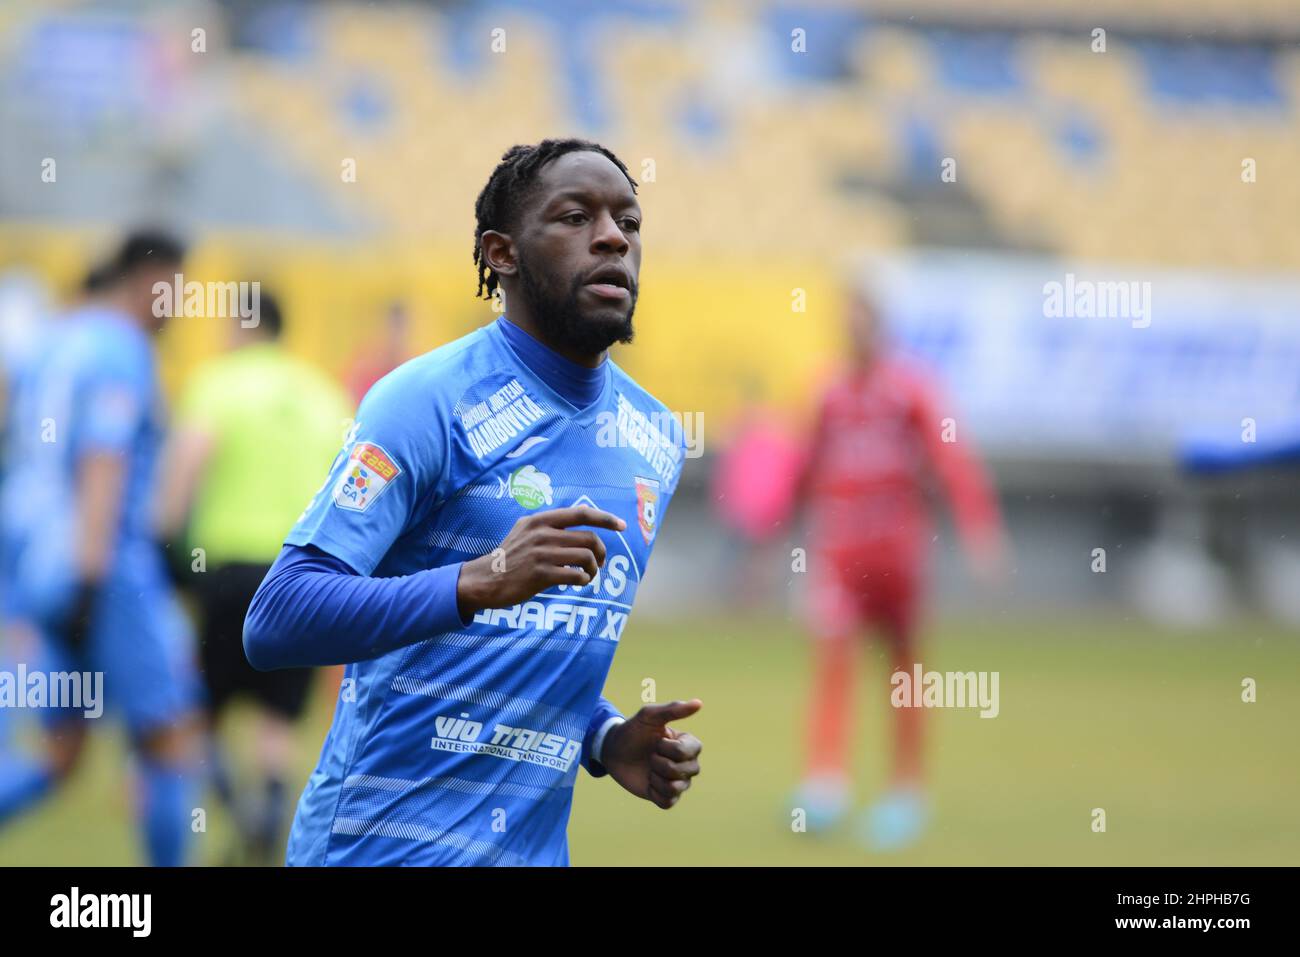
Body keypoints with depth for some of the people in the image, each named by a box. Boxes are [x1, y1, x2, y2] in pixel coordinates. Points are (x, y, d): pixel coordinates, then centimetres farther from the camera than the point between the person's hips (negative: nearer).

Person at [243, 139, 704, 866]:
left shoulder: (659, 438, 9)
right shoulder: (430, 401, -12)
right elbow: (273, 623, -20)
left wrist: (606, 741, 2)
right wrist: (478, 582, -32)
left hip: (534, 846, 6)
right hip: (384, 841, -6)